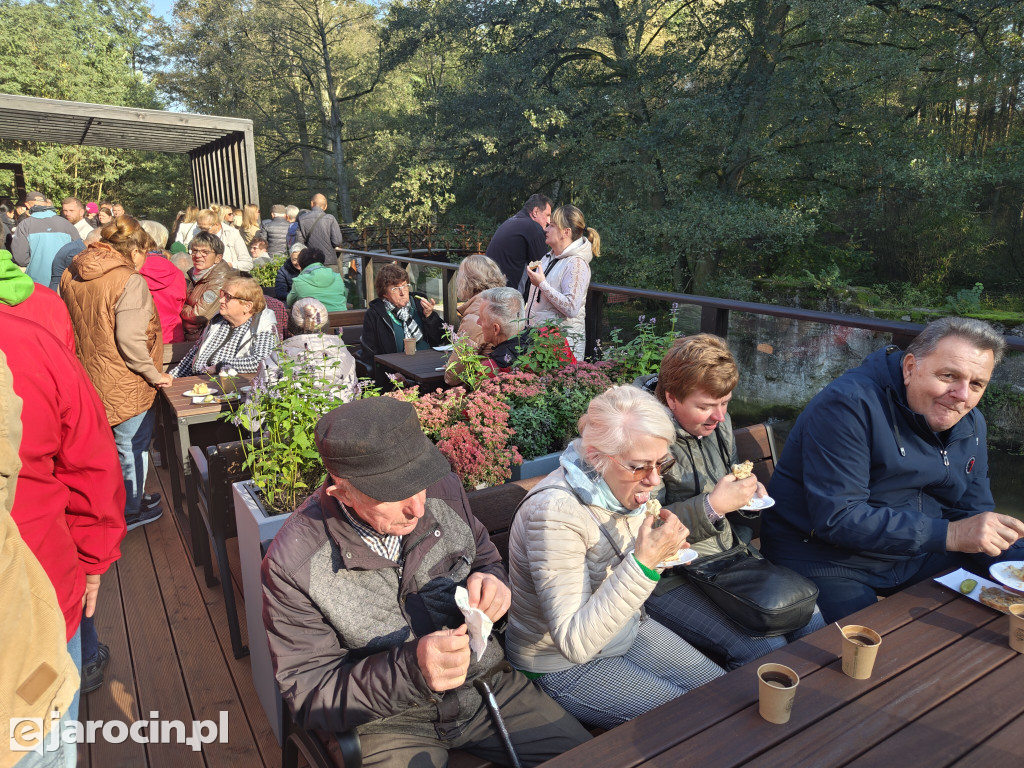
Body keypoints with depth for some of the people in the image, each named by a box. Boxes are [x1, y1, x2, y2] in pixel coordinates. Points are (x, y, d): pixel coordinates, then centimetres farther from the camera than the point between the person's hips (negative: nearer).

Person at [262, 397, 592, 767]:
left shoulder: (443, 489, -12)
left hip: (486, 680, 3)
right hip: (387, 719, -2)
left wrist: (492, 582, -19)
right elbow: (308, 696, -17)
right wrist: (410, 668, -34)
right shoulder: (292, 565, -23)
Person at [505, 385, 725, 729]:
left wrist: (660, 554, -9)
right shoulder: (555, 511, -34)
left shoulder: (623, 487, -8)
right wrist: (643, 563, -39)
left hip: (627, 629, 8)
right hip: (563, 665, -7)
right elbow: (573, 643, -34)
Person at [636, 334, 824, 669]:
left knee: (813, 624, 1)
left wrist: (748, 490, 1)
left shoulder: (717, 421, 6)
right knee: (766, 649, -22)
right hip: (671, 579, -8)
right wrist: (713, 506, -27)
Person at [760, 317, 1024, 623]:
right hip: (827, 560, -8)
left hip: (916, 556, 8)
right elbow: (836, 519, -28)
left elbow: (972, 510, 10)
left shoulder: (969, 422, 6)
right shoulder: (850, 405, -22)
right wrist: (949, 534, -29)